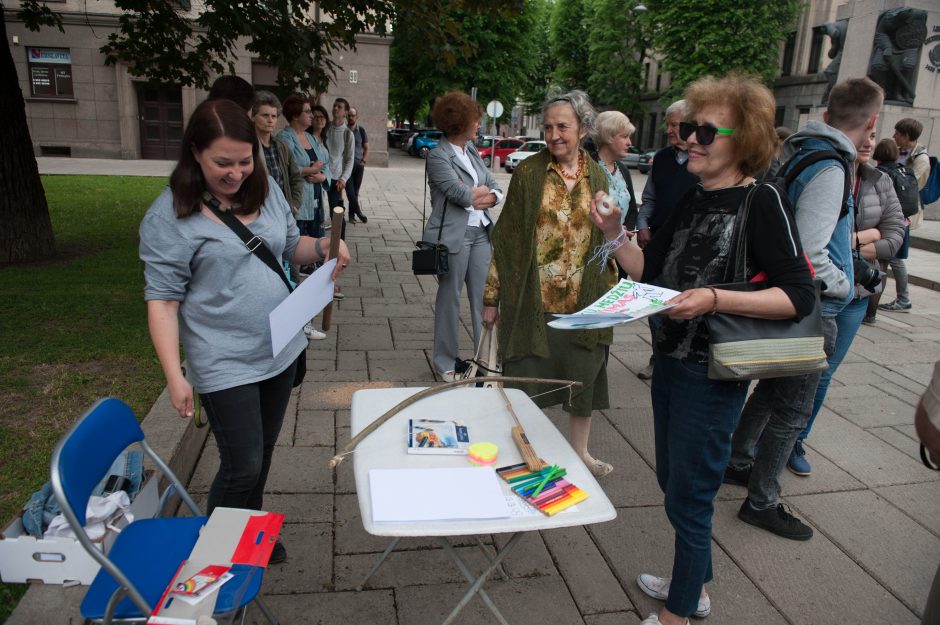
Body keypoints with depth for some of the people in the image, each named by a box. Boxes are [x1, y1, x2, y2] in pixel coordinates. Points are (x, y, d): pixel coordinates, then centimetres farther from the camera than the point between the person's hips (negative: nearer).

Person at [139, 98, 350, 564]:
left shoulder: (264, 190, 2)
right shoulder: (168, 217, -14)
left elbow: (290, 246, 14)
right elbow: (162, 299, -14)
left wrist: (322, 247, -8)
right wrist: (174, 375, -19)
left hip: (282, 350, 6)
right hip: (225, 364, -6)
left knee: (263, 453, 20)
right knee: (243, 467, 1)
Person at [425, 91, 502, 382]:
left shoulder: (472, 151, 12)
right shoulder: (438, 155, -9)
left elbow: (496, 189, 10)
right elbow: (461, 194, -19)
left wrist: (488, 196, -11)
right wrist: (483, 190, 0)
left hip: (481, 232, 6)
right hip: (454, 235, -6)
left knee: (484, 297, 6)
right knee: (450, 298, 6)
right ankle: (445, 363, 21)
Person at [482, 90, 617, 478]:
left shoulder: (597, 178, 5)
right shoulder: (528, 173, -4)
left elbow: (607, 240, 12)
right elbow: (505, 237, -3)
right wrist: (492, 296, -4)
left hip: (583, 302, 3)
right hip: (533, 301, -3)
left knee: (584, 380, 15)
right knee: (526, 379, 7)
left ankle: (579, 451, 37)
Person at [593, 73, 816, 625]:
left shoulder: (763, 201, -14)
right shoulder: (691, 202, 9)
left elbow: (799, 296, -18)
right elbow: (650, 271, 11)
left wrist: (714, 299, -30)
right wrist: (615, 234, -5)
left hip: (713, 374, -8)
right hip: (671, 361, 8)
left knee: (688, 497, 4)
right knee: (674, 482, 21)